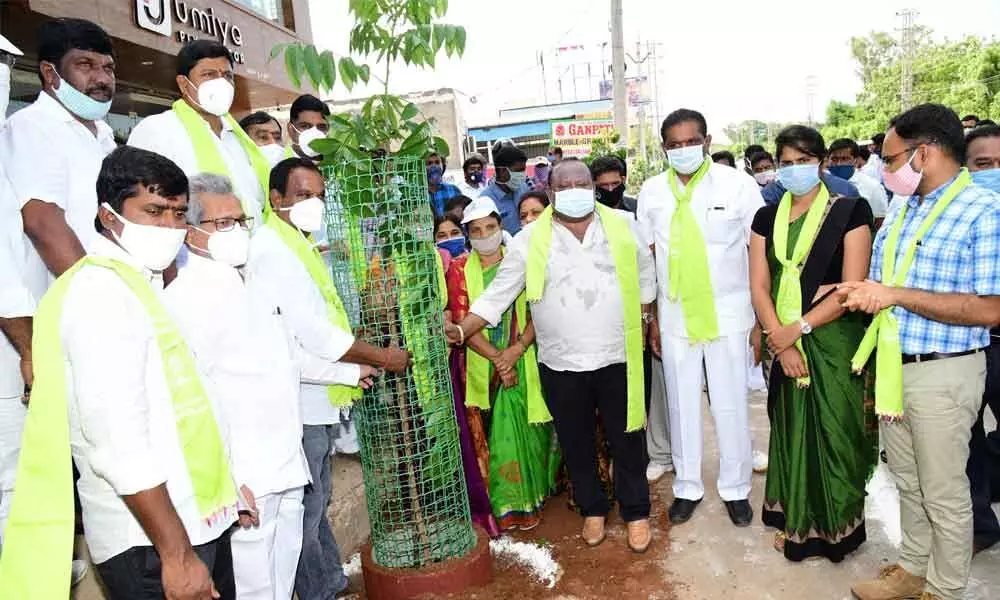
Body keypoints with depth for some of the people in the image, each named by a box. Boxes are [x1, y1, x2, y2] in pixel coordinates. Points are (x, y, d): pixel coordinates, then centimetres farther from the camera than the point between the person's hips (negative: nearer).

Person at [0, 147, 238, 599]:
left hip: (198, 523, 9)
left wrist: (222, 486, 18)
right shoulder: (102, 291, -17)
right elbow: (119, 444, -24)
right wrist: (176, 554, -21)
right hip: (151, 544, -9)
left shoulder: (138, 287, 12)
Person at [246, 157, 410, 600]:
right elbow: (313, 334, -24)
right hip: (298, 402, -10)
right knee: (307, 509, 2)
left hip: (316, 397, 10)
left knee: (317, 499, 19)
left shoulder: (298, 245, 14)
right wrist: (382, 357, -14)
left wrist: (356, 365, 14)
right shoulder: (272, 250, -17)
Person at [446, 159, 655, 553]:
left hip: (617, 357, 0)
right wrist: (462, 331, -15)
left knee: (627, 439, 11)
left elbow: (645, 274, 12)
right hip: (560, 362, 0)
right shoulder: (530, 239, -4)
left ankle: (636, 512, 32)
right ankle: (592, 510, 36)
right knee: (576, 443, 15)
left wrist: (643, 320, 7)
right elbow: (498, 294, -4)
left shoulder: (622, 225, 1)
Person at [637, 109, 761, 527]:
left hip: (728, 316, -2)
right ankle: (687, 486, 30)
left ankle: (735, 488, 29)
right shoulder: (651, 192, 1)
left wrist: (761, 321, -6)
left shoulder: (738, 185, -7)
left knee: (731, 406, 9)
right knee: (681, 406, 12)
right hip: (674, 317, 2)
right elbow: (648, 260, 5)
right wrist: (652, 320, 4)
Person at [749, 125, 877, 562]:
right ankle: (795, 521, 30)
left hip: (833, 342, -3)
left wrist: (798, 328, -16)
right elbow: (759, 287, 2)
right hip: (783, 341, 4)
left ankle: (836, 526, 25)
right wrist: (780, 341, -10)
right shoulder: (767, 218, 7)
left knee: (832, 433, 4)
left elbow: (853, 287, -12)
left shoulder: (849, 211, -5)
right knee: (790, 430, 12)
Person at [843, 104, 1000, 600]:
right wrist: (862, 293, -4)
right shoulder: (900, 208, 8)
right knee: (907, 482, 20)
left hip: (943, 374, -7)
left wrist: (897, 295, -24)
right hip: (892, 366, 7)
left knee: (944, 494, 9)